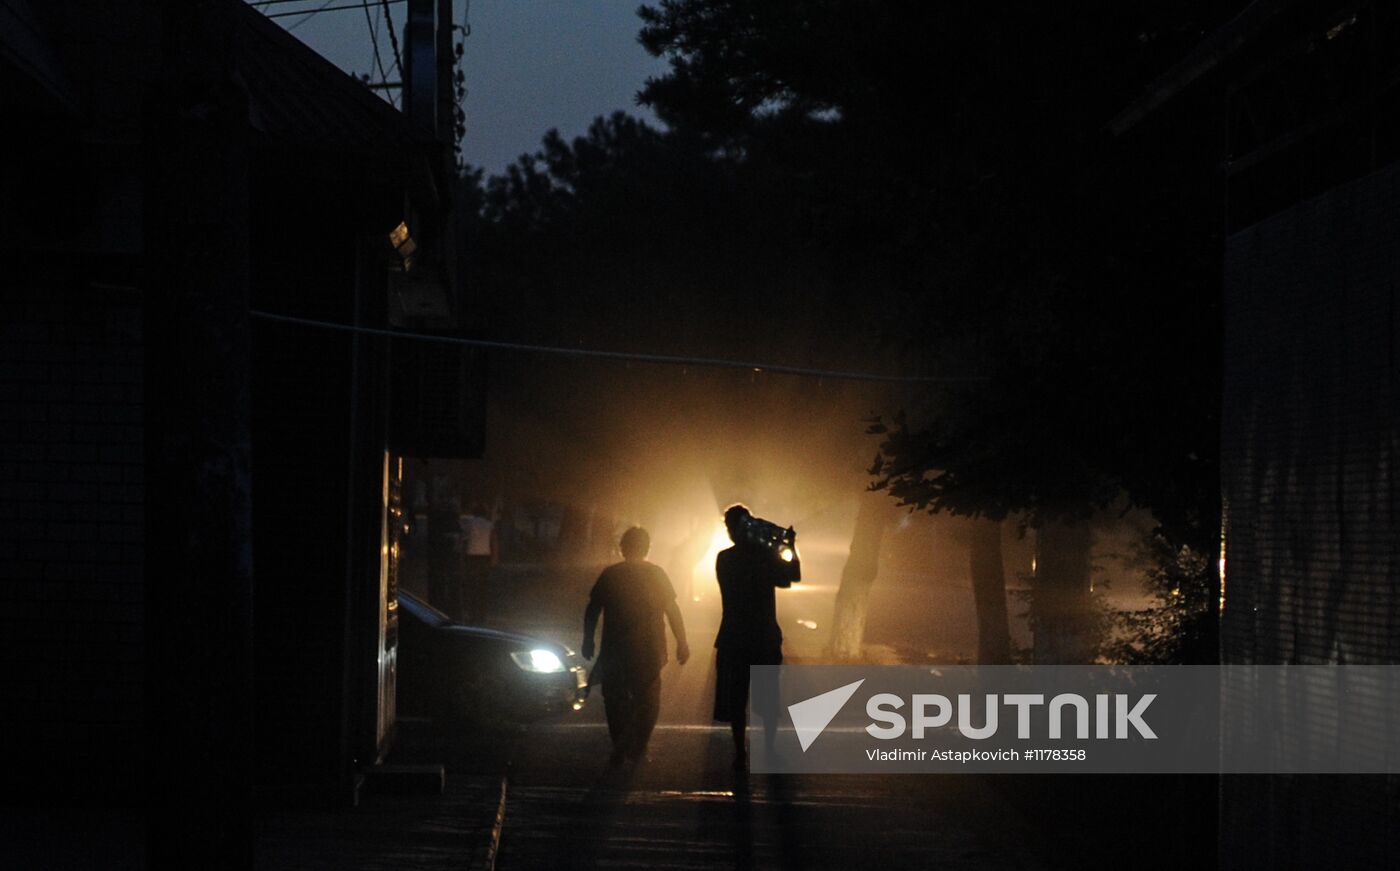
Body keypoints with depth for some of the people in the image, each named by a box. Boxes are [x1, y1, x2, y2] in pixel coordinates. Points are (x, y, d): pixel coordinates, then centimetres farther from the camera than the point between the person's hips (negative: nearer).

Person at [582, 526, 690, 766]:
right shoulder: (656, 574, -2)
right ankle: (638, 749, 10)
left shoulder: (609, 575, -3)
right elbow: (673, 610, -2)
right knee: (646, 699, 13)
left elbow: (592, 610, 1)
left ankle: (620, 749, 4)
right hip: (649, 651, 0)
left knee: (616, 699, 11)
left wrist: (588, 640, 12)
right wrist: (682, 643, 5)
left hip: (615, 650, 0)